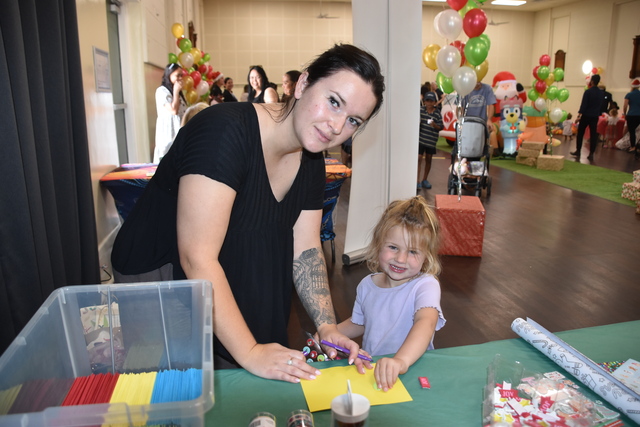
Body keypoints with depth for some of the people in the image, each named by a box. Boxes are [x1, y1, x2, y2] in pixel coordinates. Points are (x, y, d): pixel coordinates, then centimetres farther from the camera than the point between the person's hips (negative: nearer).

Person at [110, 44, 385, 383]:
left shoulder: (311, 162, -3)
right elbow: (198, 259, -31)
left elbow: (305, 253, -2)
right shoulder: (224, 131, -29)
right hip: (158, 277, -6)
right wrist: (249, 353, -27)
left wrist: (327, 328, -13)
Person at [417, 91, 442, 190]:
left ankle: (425, 180, 27)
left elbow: (440, 127, -1)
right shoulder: (421, 110, -2)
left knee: (428, 159, 13)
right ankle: (417, 181, -7)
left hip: (431, 140, 1)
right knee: (419, 158, -9)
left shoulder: (437, 113, -4)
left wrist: (435, 125, -20)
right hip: (421, 138, -1)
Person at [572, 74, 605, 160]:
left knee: (580, 134, 7)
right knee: (593, 135, 3)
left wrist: (579, 116, -13)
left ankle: (578, 151, 10)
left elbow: (583, 104, -13)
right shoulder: (601, 93, 7)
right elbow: (601, 105, 15)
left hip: (586, 115, -4)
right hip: (595, 116, 4)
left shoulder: (588, 91, -10)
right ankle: (591, 154, 0)